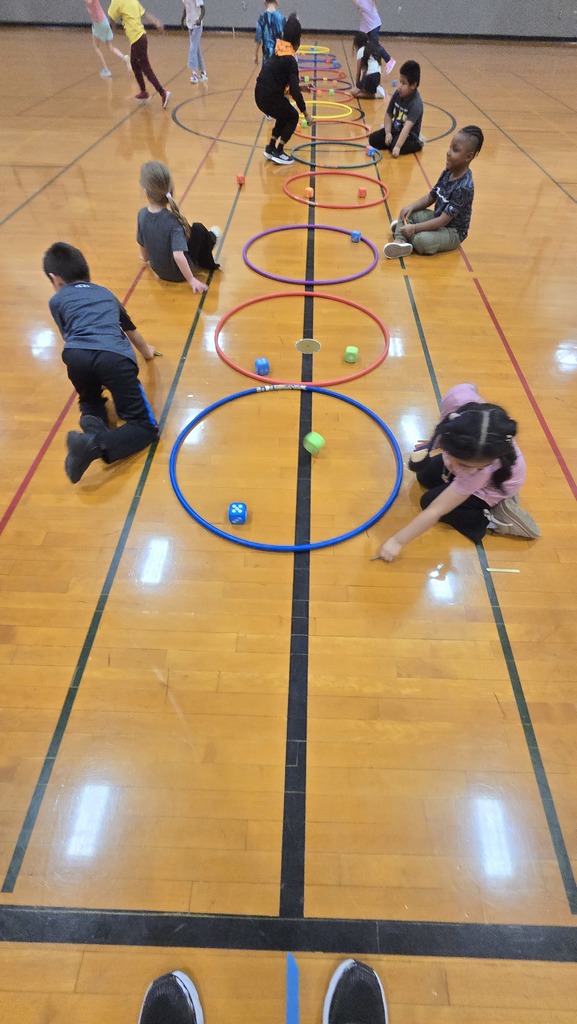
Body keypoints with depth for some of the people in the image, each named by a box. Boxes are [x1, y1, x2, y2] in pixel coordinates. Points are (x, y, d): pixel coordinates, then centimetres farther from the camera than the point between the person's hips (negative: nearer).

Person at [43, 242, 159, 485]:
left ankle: (92, 421, -1)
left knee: (89, 400, 34)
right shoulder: (106, 294, 37)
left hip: (77, 355, 1)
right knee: (145, 426, 7)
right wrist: (147, 351, 72)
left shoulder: (56, 301, 28)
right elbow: (131, 331, 52)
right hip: (115, 357, 0)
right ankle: (96, 445, -19)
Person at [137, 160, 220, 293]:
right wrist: (191, 280, -26)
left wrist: (146, 258, 22)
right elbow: (178, 256, -35)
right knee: (198, 228, 7)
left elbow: (142, 244, 1)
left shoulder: (142, 214, -12)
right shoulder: (173, 219, -28)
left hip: (159, 270, 6)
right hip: (179, 273, -6)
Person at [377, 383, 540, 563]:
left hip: (496, 482, -6)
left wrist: (397, 541, -31)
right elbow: (466, 387, -10)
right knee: (425, 476, 21)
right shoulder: (459, 398, -41)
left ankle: (492, 519, -3)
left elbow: (435, 510, -38)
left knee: (429, 500, -7)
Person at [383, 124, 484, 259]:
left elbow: (444, 220, -30)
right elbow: (430, 197, 8)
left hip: (452, 231, -9)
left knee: (421, 240, -38)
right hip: (436, 218, 9)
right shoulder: (448, 172, 0)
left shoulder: (464, 187, -26)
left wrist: (414, 228, -35)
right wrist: (411, 207, -11)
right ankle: (399, 240, -24)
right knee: (407, 212, 0)